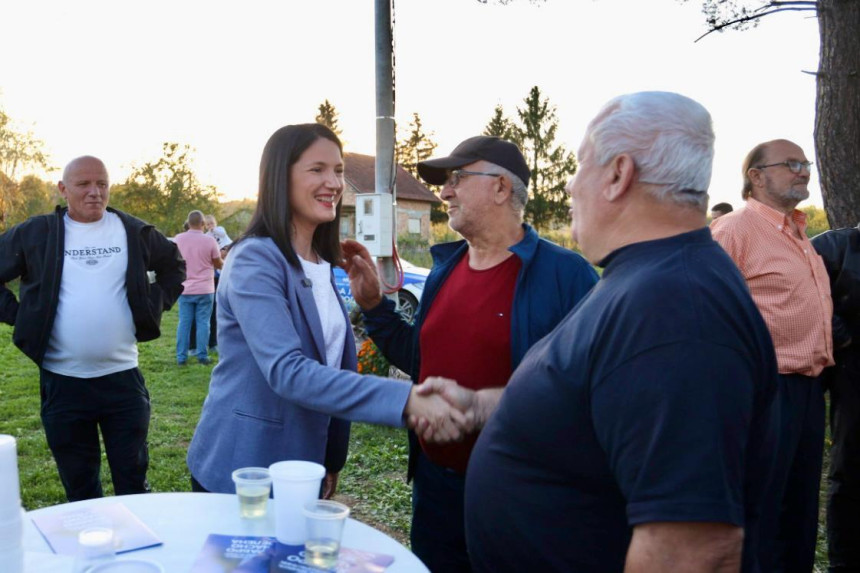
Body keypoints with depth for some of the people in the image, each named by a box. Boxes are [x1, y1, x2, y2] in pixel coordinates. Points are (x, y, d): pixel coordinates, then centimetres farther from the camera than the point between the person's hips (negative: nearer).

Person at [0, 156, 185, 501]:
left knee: (132, 478, 10)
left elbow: (174, 266, 17)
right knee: (78, 484, 14)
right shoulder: (35, 233, -1)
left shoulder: (134, 232, 3)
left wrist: (154, 305, 6)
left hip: (122, 377, 0)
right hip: (63, 381, 0)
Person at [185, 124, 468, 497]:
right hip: (238, 475, -7)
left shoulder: (322, 267, 7)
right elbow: (286, 371, -30)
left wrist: (332, 460, 12)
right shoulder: (255, 260, -18)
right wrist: (405, 399, -37)